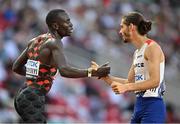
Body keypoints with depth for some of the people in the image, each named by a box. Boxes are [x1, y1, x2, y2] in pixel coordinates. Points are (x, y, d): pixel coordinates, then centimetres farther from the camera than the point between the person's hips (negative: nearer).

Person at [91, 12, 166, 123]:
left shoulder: (152, 48, -11)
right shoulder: (137, 53, 17)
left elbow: (154, 81, -20)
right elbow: (130, 82, 22)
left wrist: (126, 87, -27)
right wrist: (103, 75, 16)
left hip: (152, 106, -9)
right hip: (139, 104, 9)